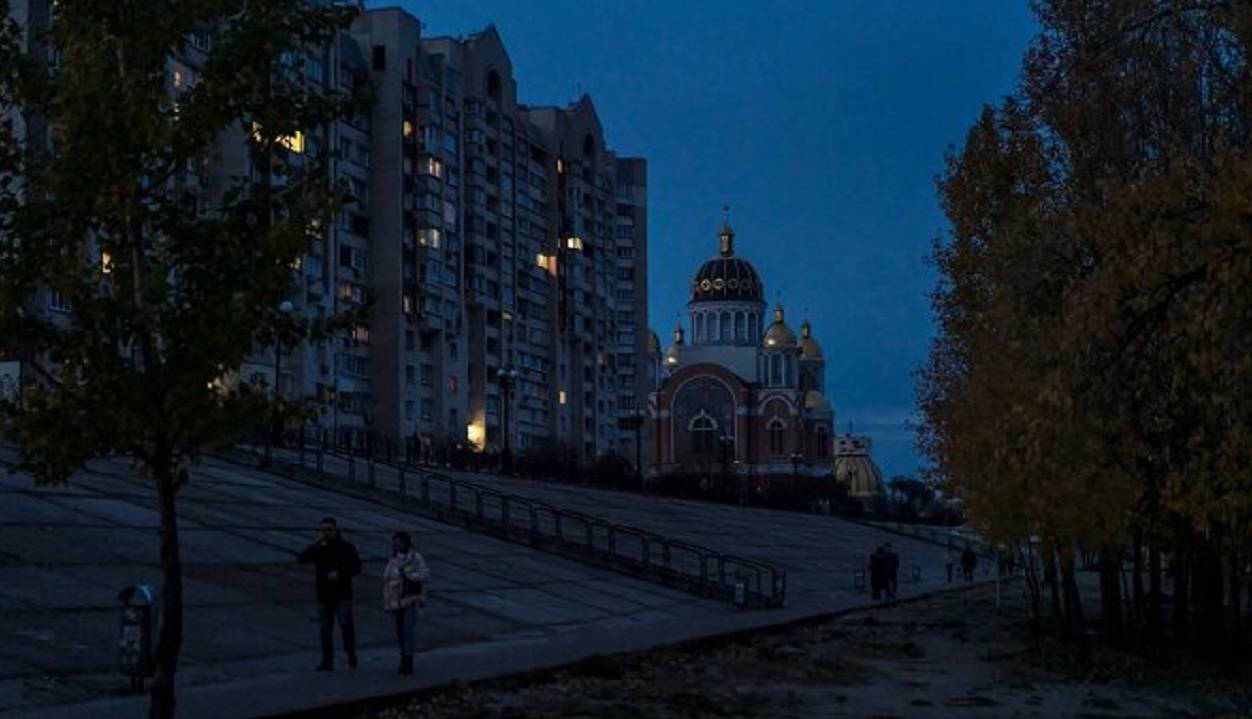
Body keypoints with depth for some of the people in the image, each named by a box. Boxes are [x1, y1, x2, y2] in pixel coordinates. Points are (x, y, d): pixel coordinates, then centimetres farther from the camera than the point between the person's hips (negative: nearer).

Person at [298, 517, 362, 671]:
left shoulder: (346, 547, 2)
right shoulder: (318, 549, 6)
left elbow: (356, 567, -1)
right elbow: (302, 559, -9)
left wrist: (340, 574, -15)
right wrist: (317, 543, -16)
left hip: (342, 594, -3)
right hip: (324, 595, 3)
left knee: (346, 624, -14)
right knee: (325, 629, 4)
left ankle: (352, 658, -3)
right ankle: (327, 662, 10)